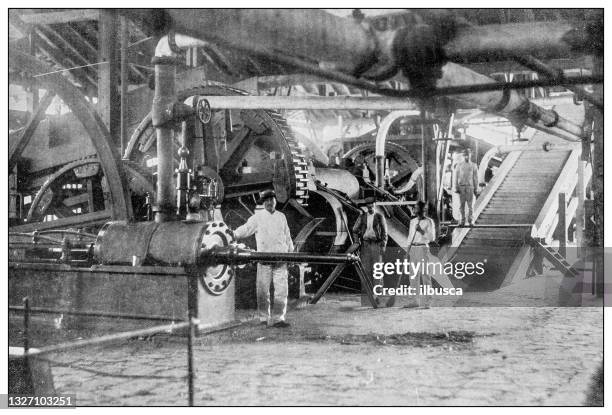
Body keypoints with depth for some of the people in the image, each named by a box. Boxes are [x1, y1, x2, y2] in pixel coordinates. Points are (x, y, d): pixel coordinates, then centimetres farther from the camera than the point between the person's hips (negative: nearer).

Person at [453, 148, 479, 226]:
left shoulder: (473, 165, 3)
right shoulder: (459, 165, 3)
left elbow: (475, 178, 5)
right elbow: (455, 177, 2)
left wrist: (476, 189, 1)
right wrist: (455, 188, -6)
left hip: (470, 187, 0)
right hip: (461, 187, 0)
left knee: (470, 204, -3)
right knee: (462, 204, 1)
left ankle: (470, 221, 5)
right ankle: (462, 221, 8)